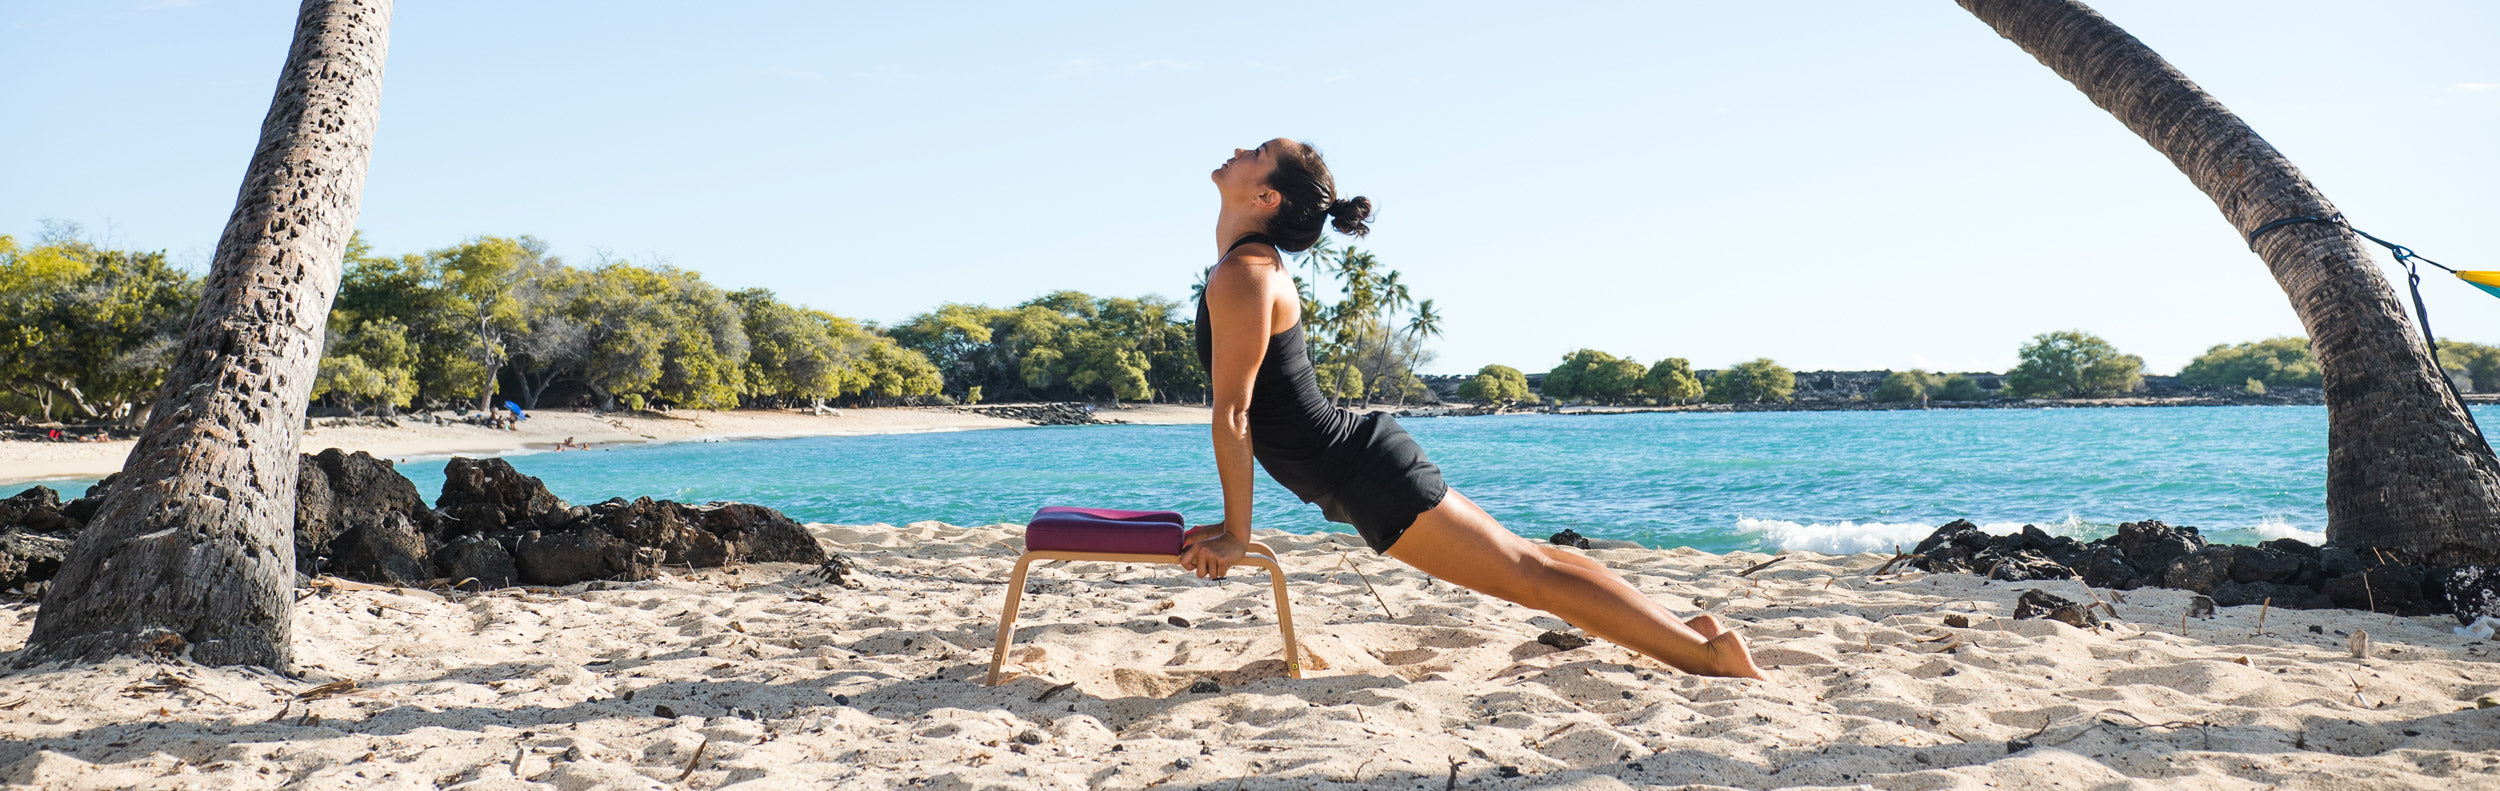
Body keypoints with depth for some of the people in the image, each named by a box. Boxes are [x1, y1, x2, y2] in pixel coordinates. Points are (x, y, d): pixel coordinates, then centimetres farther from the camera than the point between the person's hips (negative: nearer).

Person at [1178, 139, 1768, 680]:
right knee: (1521, 560, 15)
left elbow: (1232, 415, -18)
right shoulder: (1255, 261, 15)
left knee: (1528, 572, -4)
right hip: (1360, 454, 9)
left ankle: (1710, 653, 2)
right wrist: (1231, 523, 18)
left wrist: (1235, 534, -12)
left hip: (1365, 473, -9)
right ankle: (1689, 633, 22)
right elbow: (1241, 408, 18)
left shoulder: (1242, 275, -16)